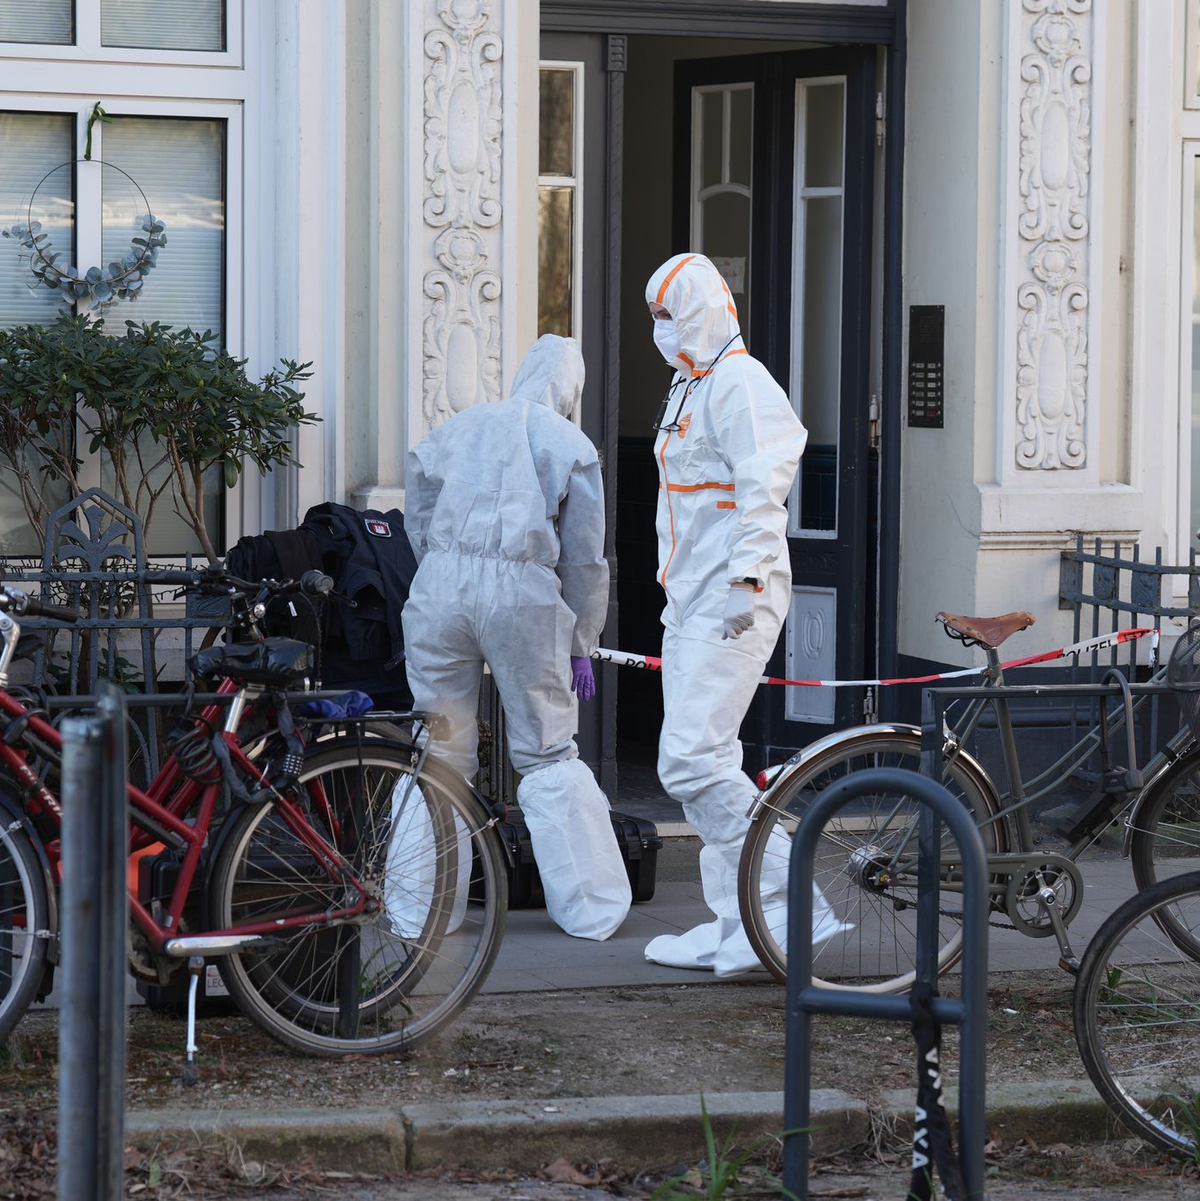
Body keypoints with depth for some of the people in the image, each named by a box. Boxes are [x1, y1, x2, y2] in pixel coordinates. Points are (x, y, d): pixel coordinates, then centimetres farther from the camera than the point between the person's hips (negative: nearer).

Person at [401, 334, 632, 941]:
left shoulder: (454, 429, 17)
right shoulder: (571, 446, 8)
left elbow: (418, 525, 18)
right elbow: (584, 559, 8)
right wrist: (580, 647, 16)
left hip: (440, 587, 2)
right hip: (525, 594, -2)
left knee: (436, 754, 11)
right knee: (548, 756, 7)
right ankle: (591, 908, 9)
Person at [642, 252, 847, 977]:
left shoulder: (739, 383, -11)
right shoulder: (690, 387, 21)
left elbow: (762, 486, -20)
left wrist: (747, 576, -26)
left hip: (733, 605, -11)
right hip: (691, 604, 11)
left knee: (693, 761, -17)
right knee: (701, 763, 9)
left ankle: (793, 908, -15)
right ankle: (736, 929, 13)